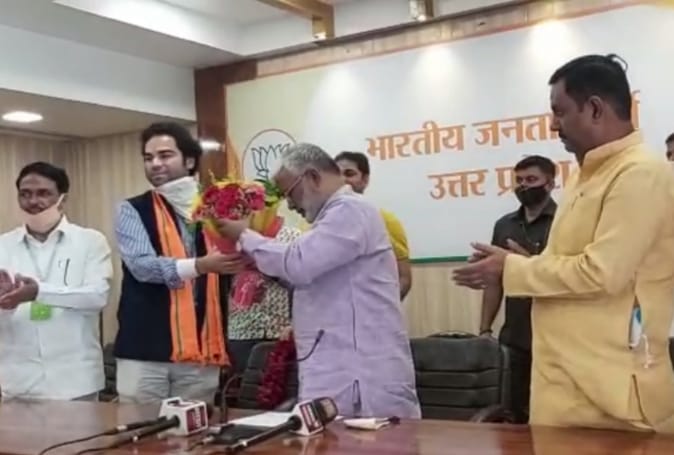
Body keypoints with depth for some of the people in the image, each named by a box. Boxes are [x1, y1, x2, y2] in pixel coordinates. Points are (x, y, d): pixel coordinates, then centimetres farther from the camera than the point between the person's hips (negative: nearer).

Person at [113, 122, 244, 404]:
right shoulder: (132, 211, 2)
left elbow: (229, 273, 14)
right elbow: (142, 265, -14)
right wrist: (200, 265, -28)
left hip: (201, 348, 2)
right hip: (145, 347, -2)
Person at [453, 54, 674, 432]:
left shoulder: (640, 174, -15)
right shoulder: (589, 174, 16)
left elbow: (601, 272, -22)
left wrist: (512, 269, -11)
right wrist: (513, 266, 7)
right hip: (569, 375, 9)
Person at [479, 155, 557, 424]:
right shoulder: (505, 225, 12)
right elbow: (495, 279, 13)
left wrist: (528, 261, -25)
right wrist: (485, 328, 8)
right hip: (517, 338, 5)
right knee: (520, 414, 10)